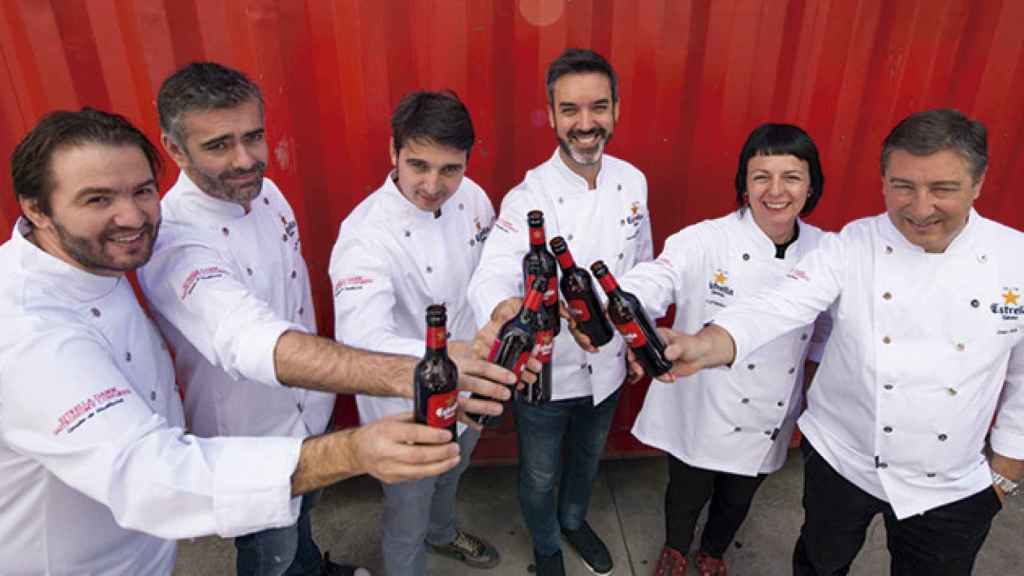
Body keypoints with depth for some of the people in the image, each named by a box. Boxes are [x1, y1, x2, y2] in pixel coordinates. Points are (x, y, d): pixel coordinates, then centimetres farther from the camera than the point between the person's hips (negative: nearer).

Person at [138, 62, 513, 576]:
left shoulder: (265, 191, -9)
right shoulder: (172, 244, -34)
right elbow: (255, 344, -52)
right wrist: (406, 374, -66)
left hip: (309, 409, 7)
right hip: (251, 440, -7)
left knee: (302, 508, 34)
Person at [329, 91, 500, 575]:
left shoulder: (471, 196, -12)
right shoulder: (366, 235, -33)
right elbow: (360, 340, -47)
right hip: (407, 409, -7)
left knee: (451, 476, 35)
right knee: (407, 521, 19)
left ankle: (442, 532, 67)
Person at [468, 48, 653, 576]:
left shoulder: (633, 181, -8)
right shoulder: (529, 197, -24)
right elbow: (495, 272, -40)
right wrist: (502, 309, -63)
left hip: (607, 366, 5)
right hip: (545, 372, -4)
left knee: (587, 458, 30)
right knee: (540, 475, 20)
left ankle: (575, 519, 61)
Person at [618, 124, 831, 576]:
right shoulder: (706, 242, -20)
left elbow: (825, 336, 7)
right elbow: (651, 283, -36)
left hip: (769, 422, 4)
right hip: (700, 412, -3)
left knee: (738, 499, 25)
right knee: (687, 494, 20)